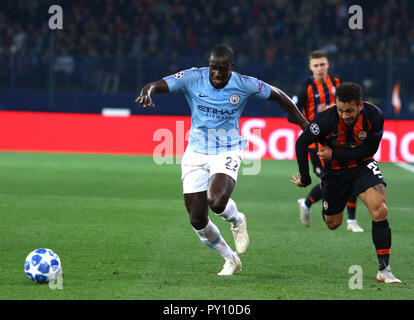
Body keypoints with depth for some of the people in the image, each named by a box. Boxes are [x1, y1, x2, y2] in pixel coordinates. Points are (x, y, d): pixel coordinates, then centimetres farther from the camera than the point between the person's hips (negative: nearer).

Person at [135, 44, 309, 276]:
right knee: (197, 220, 1)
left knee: (217, 202, -30)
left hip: (227, 153, -2)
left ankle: (237, 221, 8)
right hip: (196, 154, 2)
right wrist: (148, 92, -44)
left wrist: (303, 123, 12)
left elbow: (277, 95, 6)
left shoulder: (245, 85, -10)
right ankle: (231, 260, 26)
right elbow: (158, 85, -19)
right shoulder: (193, 78, -11)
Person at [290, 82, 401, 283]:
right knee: (332, 223, 13)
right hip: (334, 170, 0)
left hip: (363, 165, 0)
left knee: (380, 210, -23)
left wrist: (335, 155, -21)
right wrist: (305, 179, -14)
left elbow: (370, 149, -13)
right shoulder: (327, 120, -28)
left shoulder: (374, 116, -23)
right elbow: (301, 144, -17)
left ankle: (384, 270, -19)